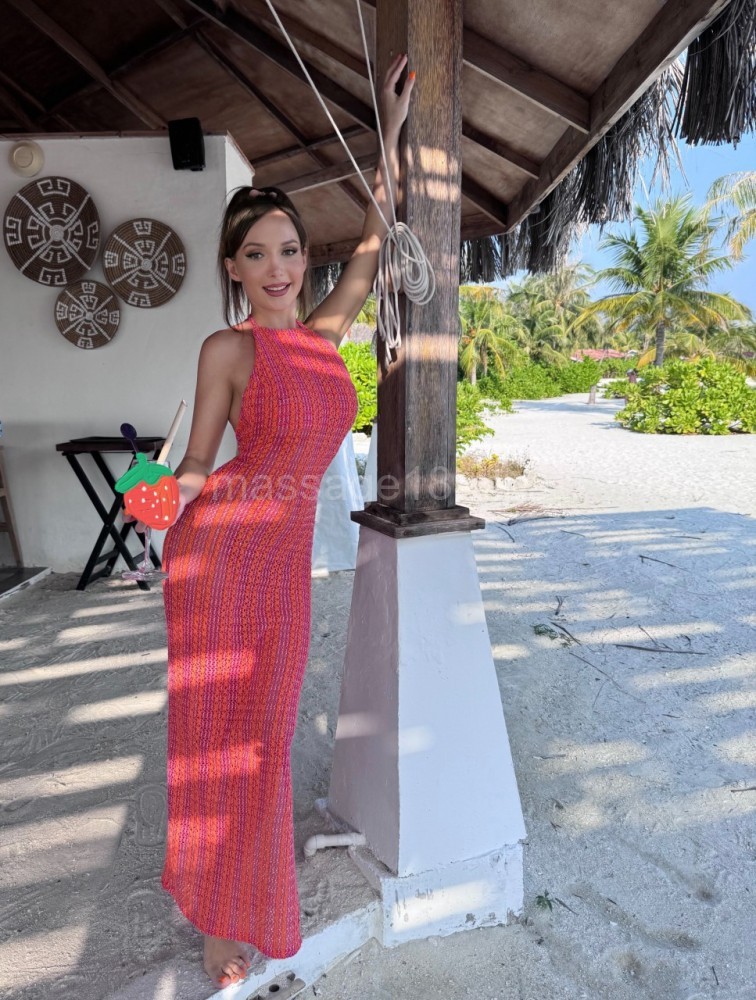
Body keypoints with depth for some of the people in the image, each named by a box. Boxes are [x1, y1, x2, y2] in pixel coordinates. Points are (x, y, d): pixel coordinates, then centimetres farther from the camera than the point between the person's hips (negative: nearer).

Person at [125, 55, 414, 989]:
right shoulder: (227, 348, -4)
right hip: (219, 549, -5)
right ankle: (221, 917, 27)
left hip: (285, 552, 5)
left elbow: (372, 246, 20)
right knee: (220, 729, 6)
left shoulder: (324, 331, 11)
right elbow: (196, 463, 0)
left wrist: (390, 130, 23)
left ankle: (236, 880, 38)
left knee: (263, 728, 15)